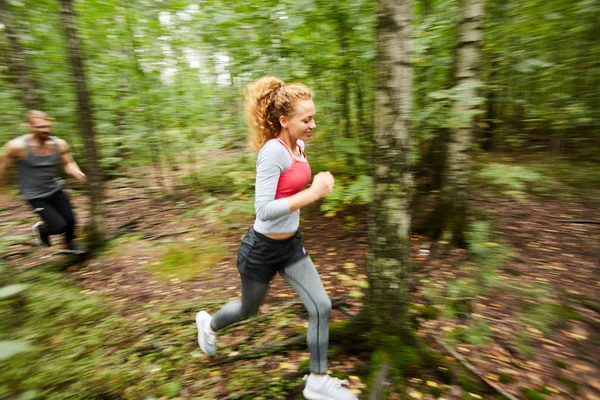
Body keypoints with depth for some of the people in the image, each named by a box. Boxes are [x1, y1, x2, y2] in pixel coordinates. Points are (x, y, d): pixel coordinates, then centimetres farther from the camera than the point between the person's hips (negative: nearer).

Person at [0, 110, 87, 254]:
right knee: (59, 226, -9)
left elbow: (68, 163, 1)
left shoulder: (59, 144, -11)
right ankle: (41, 229, 28)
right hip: (36, 196, -4)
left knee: (70, 221, 7)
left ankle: (69, 245, 39)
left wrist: (76, 172, -22)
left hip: (56, 190, 4)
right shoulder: (17, 146, -21)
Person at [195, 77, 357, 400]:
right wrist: (312, 194, -33)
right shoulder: (272, 151, -26)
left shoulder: (299, 146, 0)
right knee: (249, 309, 20)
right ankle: (208, 323, 55)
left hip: (291, 245, 7)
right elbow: (263, 209, -32)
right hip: (262, 248, -7)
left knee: (321, 307, 3)